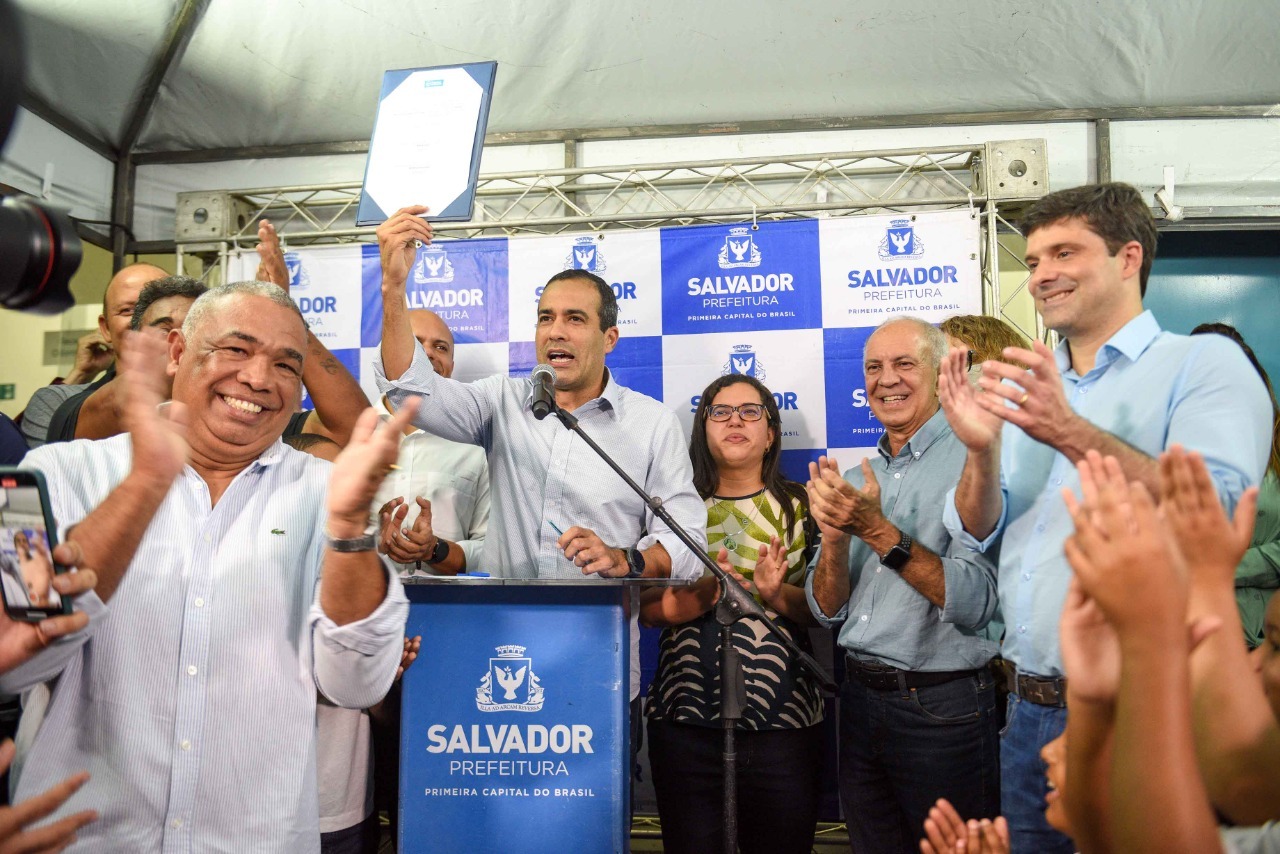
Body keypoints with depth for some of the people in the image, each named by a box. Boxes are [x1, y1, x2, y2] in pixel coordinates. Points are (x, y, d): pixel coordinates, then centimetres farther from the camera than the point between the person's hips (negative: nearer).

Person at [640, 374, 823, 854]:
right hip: (684, 720, 1)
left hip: (784, 720, 0)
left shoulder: (801, 506, 4)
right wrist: (706, 592, -20)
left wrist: (776, 595, -18)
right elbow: (647, 608, -3)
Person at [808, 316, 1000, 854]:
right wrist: (833, 536, -14)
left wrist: (877, 531, -27)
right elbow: (828, 612, 4)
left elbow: (976, 602, -21)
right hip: (859, 700, 6)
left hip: (942, 707, -6)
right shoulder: (856, 479, 8)